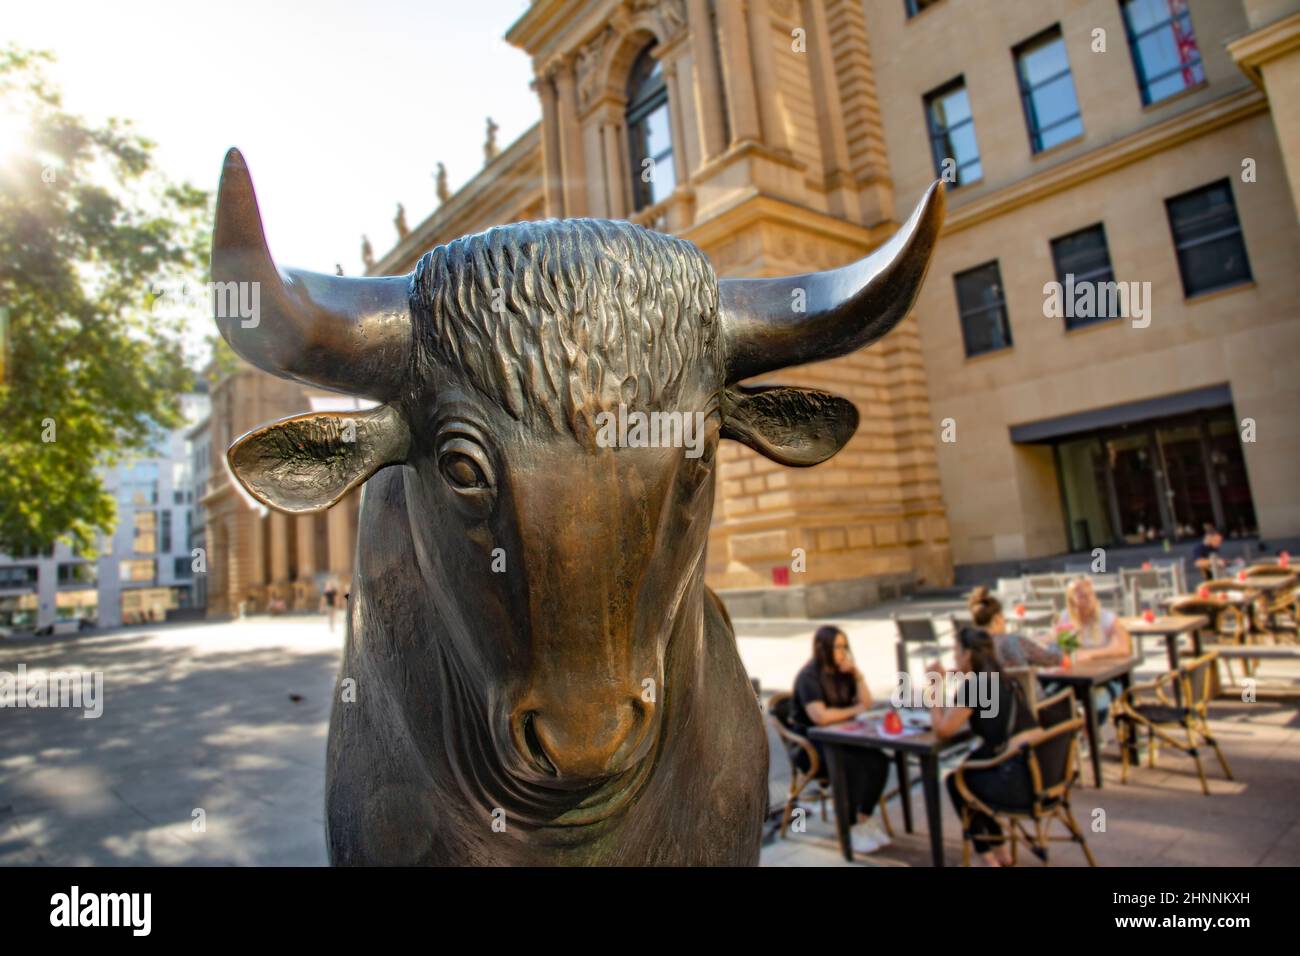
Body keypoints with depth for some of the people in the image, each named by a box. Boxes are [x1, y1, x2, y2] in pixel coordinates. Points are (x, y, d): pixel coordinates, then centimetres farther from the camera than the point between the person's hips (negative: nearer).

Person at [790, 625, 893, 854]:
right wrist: (853, 711, -11)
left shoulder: (842, 672, 7)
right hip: (811, 744, -7)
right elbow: (820, 716, -26)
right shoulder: (809, 677, -16)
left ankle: (866, 818, 0)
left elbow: (866, 703, 6)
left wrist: (857, 674, -8)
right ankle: (852, 828, -11)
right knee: (853, 767, -30)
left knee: (879, 761, -18)